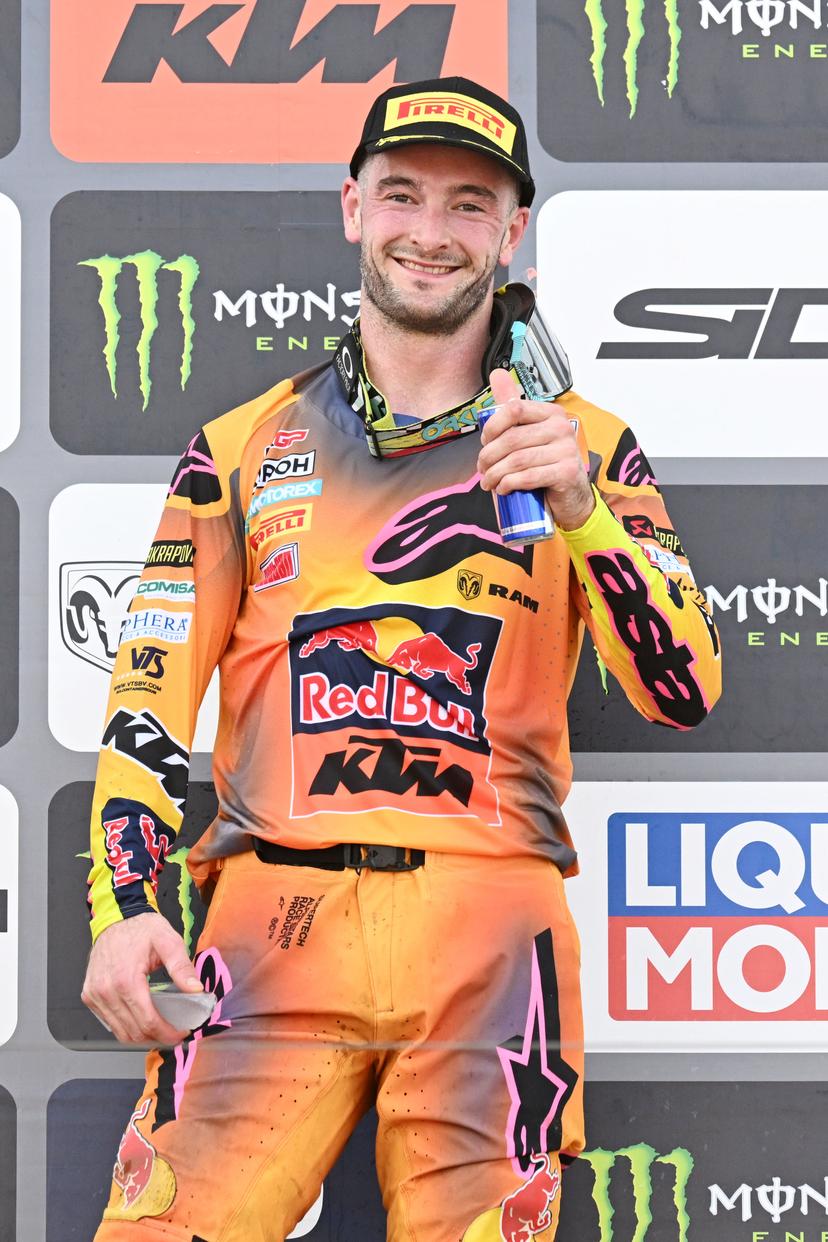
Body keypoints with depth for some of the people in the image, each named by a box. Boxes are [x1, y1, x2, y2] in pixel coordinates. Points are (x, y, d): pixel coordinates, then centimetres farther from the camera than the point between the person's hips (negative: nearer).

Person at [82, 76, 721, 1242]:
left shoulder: (584, 442, 13)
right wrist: (123, 906, -3)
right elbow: (148, 697, 11)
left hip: (488, 920, 0)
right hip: (275, 904, 0)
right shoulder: (242, 447, 14)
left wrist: (579, 504, -13)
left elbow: (684, 690, 1)